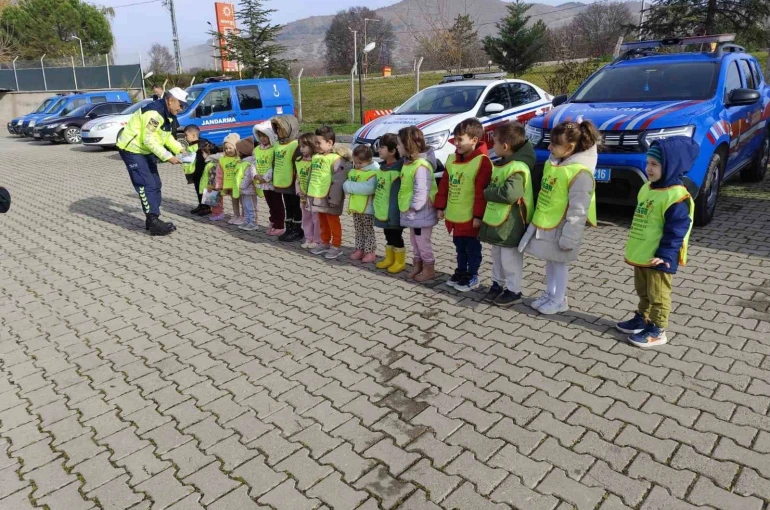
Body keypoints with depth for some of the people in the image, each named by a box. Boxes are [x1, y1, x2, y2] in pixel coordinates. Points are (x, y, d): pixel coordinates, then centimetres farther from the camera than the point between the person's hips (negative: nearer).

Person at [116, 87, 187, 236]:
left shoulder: (168, 113, 5)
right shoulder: (154, 112, -26)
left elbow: (167, 136, 15)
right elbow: (148, 140, -29)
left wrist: (179, 149, 1)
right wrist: (167, 156, -29)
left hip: (144, 150, 10)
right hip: (131, 149, -10)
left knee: (155, 184, 10)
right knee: (146, 185, -12)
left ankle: (153, 220, 17)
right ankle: (154, 223, -10)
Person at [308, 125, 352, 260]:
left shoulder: (337, 159, -18)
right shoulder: (316, 157, 9)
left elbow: (338, 181, -21)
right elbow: (311, 177, 18)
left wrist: (333, 199, -20)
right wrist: (309, 193, 17)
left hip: (329, 199, -8)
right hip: (318, 198, 8)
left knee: (333, 223, 5)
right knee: (323, 223, 20)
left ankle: (336, 246, 15)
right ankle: (325, 243, 33)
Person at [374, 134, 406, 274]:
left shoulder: (396, 170, -20)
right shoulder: (383, 166, 8)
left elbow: (397, 195, -23)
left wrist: (394, 214, -25)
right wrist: (377, 208, 16)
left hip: (393, 213, -8)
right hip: (382, 211, 8)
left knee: (396, 236, 5)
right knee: (388, 236, 20)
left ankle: (400, 262, 18)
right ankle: (389, 259, 33)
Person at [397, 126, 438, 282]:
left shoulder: (421, 166, -23)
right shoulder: (408, 162, 9)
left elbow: (421, 192, -25)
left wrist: (412, 209, -19)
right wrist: (408, 209, 12)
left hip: (420, 213, -10)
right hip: (412, 213, 10)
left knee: (422, 241, 2)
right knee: (414, 240, 19)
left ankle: (429, 268, 15)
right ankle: (417, 264, 33)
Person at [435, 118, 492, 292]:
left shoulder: (482, 161, -17)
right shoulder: (452, 159, 7)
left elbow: (482, 192, -19)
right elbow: (444, 185, 13)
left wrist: (478, 215, -19)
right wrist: (440, 207, 12)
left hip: (470, 217, -7)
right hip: (454, 216, 7)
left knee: (472, 248, 8)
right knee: (459, 247, 20)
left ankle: (472, 276, 20)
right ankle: (461, 272, 34)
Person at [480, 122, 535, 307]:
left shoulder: (517, 168, -21)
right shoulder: (501, 164, 10)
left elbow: (511, 193, -32)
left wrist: (487, 192, -19)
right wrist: (490, 192, 3)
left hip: (510, 223, -10)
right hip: (497, 219, 10)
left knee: (510, 258, 2)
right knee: (497, 256, 20)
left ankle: (514, 290, 15)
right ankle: (497, 284, 34)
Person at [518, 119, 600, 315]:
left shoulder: (580, 172, -23)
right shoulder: (552, 163, 3)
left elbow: (578, 210, -23)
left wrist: (569, 237, -22)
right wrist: (536, 220, 17)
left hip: (559, 229, -8)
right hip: (543, 224, 8)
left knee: (559, 263, 5)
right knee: (549, 261, 17)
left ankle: (559, 301, 20)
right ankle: (550, 295, 31)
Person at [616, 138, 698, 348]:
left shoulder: (676, 196, -21)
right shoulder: (647, 188, 8)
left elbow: (676, 229, -22)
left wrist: (665, 254, -24)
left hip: (658, 258, -9)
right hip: (641, 254, 9)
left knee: (658, 295, 4)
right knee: (643, 292, 22)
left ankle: (657, 330, 15)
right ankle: (642, 319, 37)